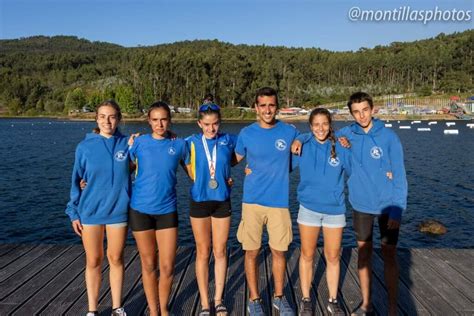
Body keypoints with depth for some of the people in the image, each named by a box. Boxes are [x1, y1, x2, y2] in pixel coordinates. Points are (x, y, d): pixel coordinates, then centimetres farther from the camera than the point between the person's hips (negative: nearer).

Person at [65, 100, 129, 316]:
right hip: (90, 212, 0)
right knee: (93, 261, 11)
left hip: (118, 211, 0)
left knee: (116, 259, 12)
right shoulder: (85, 147, -3)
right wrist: (74, 212, 1)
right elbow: (76, 181, 3)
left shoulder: (127, 144, -3)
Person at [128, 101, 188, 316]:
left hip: (167, 211, 1)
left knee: (167, 266, 3)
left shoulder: (179, 144, 1)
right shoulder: (139, 142, -1)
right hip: (140, 210, 0)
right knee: (148, 265, 11)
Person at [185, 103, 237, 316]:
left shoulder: (229, 140, -1)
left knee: (220, 251, 8)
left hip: (222, 201, 1)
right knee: (203, 252, 8)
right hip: (199, 201, -1)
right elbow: (191, 173, 3)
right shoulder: (191, 143, -3)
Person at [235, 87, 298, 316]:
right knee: (251, 252, 7)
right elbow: (235, 159, 12)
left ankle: (279, 297, 32)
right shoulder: (246, 133, 0)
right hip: (252, 201, 0)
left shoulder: (290, 132, 0)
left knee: (278, 251, 10)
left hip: (279, 201, 0)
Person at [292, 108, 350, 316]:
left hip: (335, 209, 1)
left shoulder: (340, 148, -2)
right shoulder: (302, 147, -3)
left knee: (333, 257, 11)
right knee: (307, 256, 11)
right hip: (309, 209, 0)